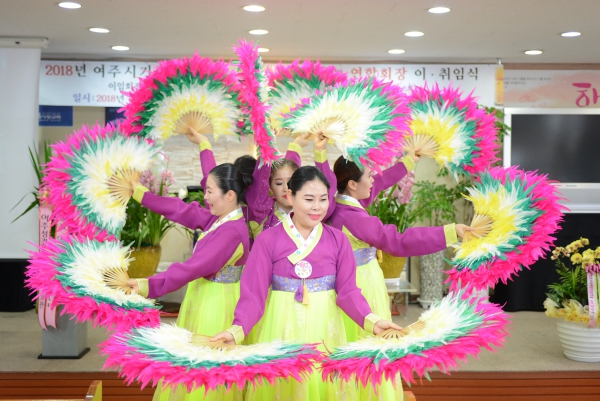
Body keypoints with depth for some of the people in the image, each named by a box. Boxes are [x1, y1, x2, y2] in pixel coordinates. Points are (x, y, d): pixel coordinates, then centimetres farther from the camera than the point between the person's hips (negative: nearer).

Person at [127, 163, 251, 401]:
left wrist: (149, 286, -36)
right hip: (204, 300, 9)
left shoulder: (232, 232, -26)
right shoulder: (219, 218, 2)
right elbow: (181, 210, 6)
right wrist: (137, 192, 7)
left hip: (215, 306, -9)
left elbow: (194, 267, -32)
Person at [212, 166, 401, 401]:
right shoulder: (268, 239, -5)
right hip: (283, 331, -1)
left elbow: (347, 291, -4)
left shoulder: (338, 240, 1)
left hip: (324, 331, 2)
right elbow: (254, 293, -8)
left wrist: (372, 321, -20)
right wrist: (237, 330, -24)